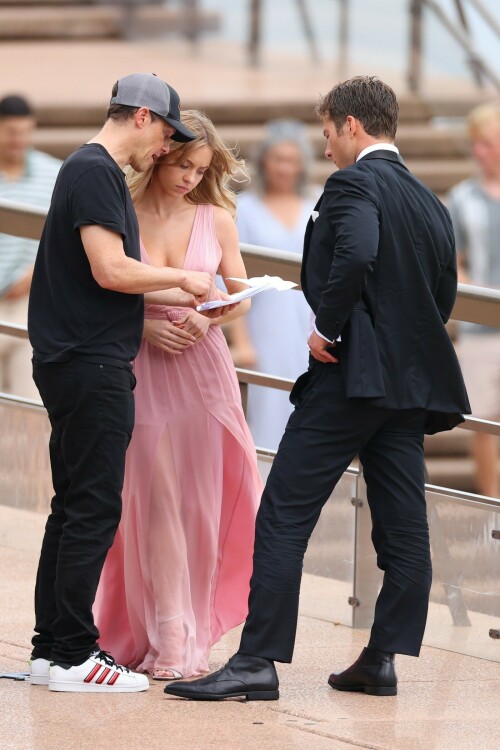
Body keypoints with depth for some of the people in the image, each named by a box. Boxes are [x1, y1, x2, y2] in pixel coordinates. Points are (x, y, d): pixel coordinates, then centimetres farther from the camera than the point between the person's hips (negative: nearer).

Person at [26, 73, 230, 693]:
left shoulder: (93, 172, 19)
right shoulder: (95, 172, -12)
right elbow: (110, 271, -20)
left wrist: (181, 299, 15)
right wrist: (183, 280, -6)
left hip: (73, 363, 11)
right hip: (91, 364, -11)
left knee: (75, 508, 12)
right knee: (94, 508, -8)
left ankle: (51, 648, 15)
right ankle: (72, 655, -7)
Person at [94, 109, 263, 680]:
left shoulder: (216, 219, 5)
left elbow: (240, 296, 10)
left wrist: (205, 318, -10)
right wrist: (143, 327, -14)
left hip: (203, 367, 2)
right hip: (142, 371, -2)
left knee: (200, 504, 2)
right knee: (155, 503, -4)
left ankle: (193, 637, 12)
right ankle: (167, 642, -1)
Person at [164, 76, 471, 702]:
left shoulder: (354, 185, -8)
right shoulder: (430, 204, 16)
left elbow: (356, 254, -26)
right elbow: (444, 296, 18)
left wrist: (326, 327, -17)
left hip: (350, 371, -8)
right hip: (413, 381, 8)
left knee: (284, 517, -7)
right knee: (402, 526, 7)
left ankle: (257, 661, -12)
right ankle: (381, 661, 8)